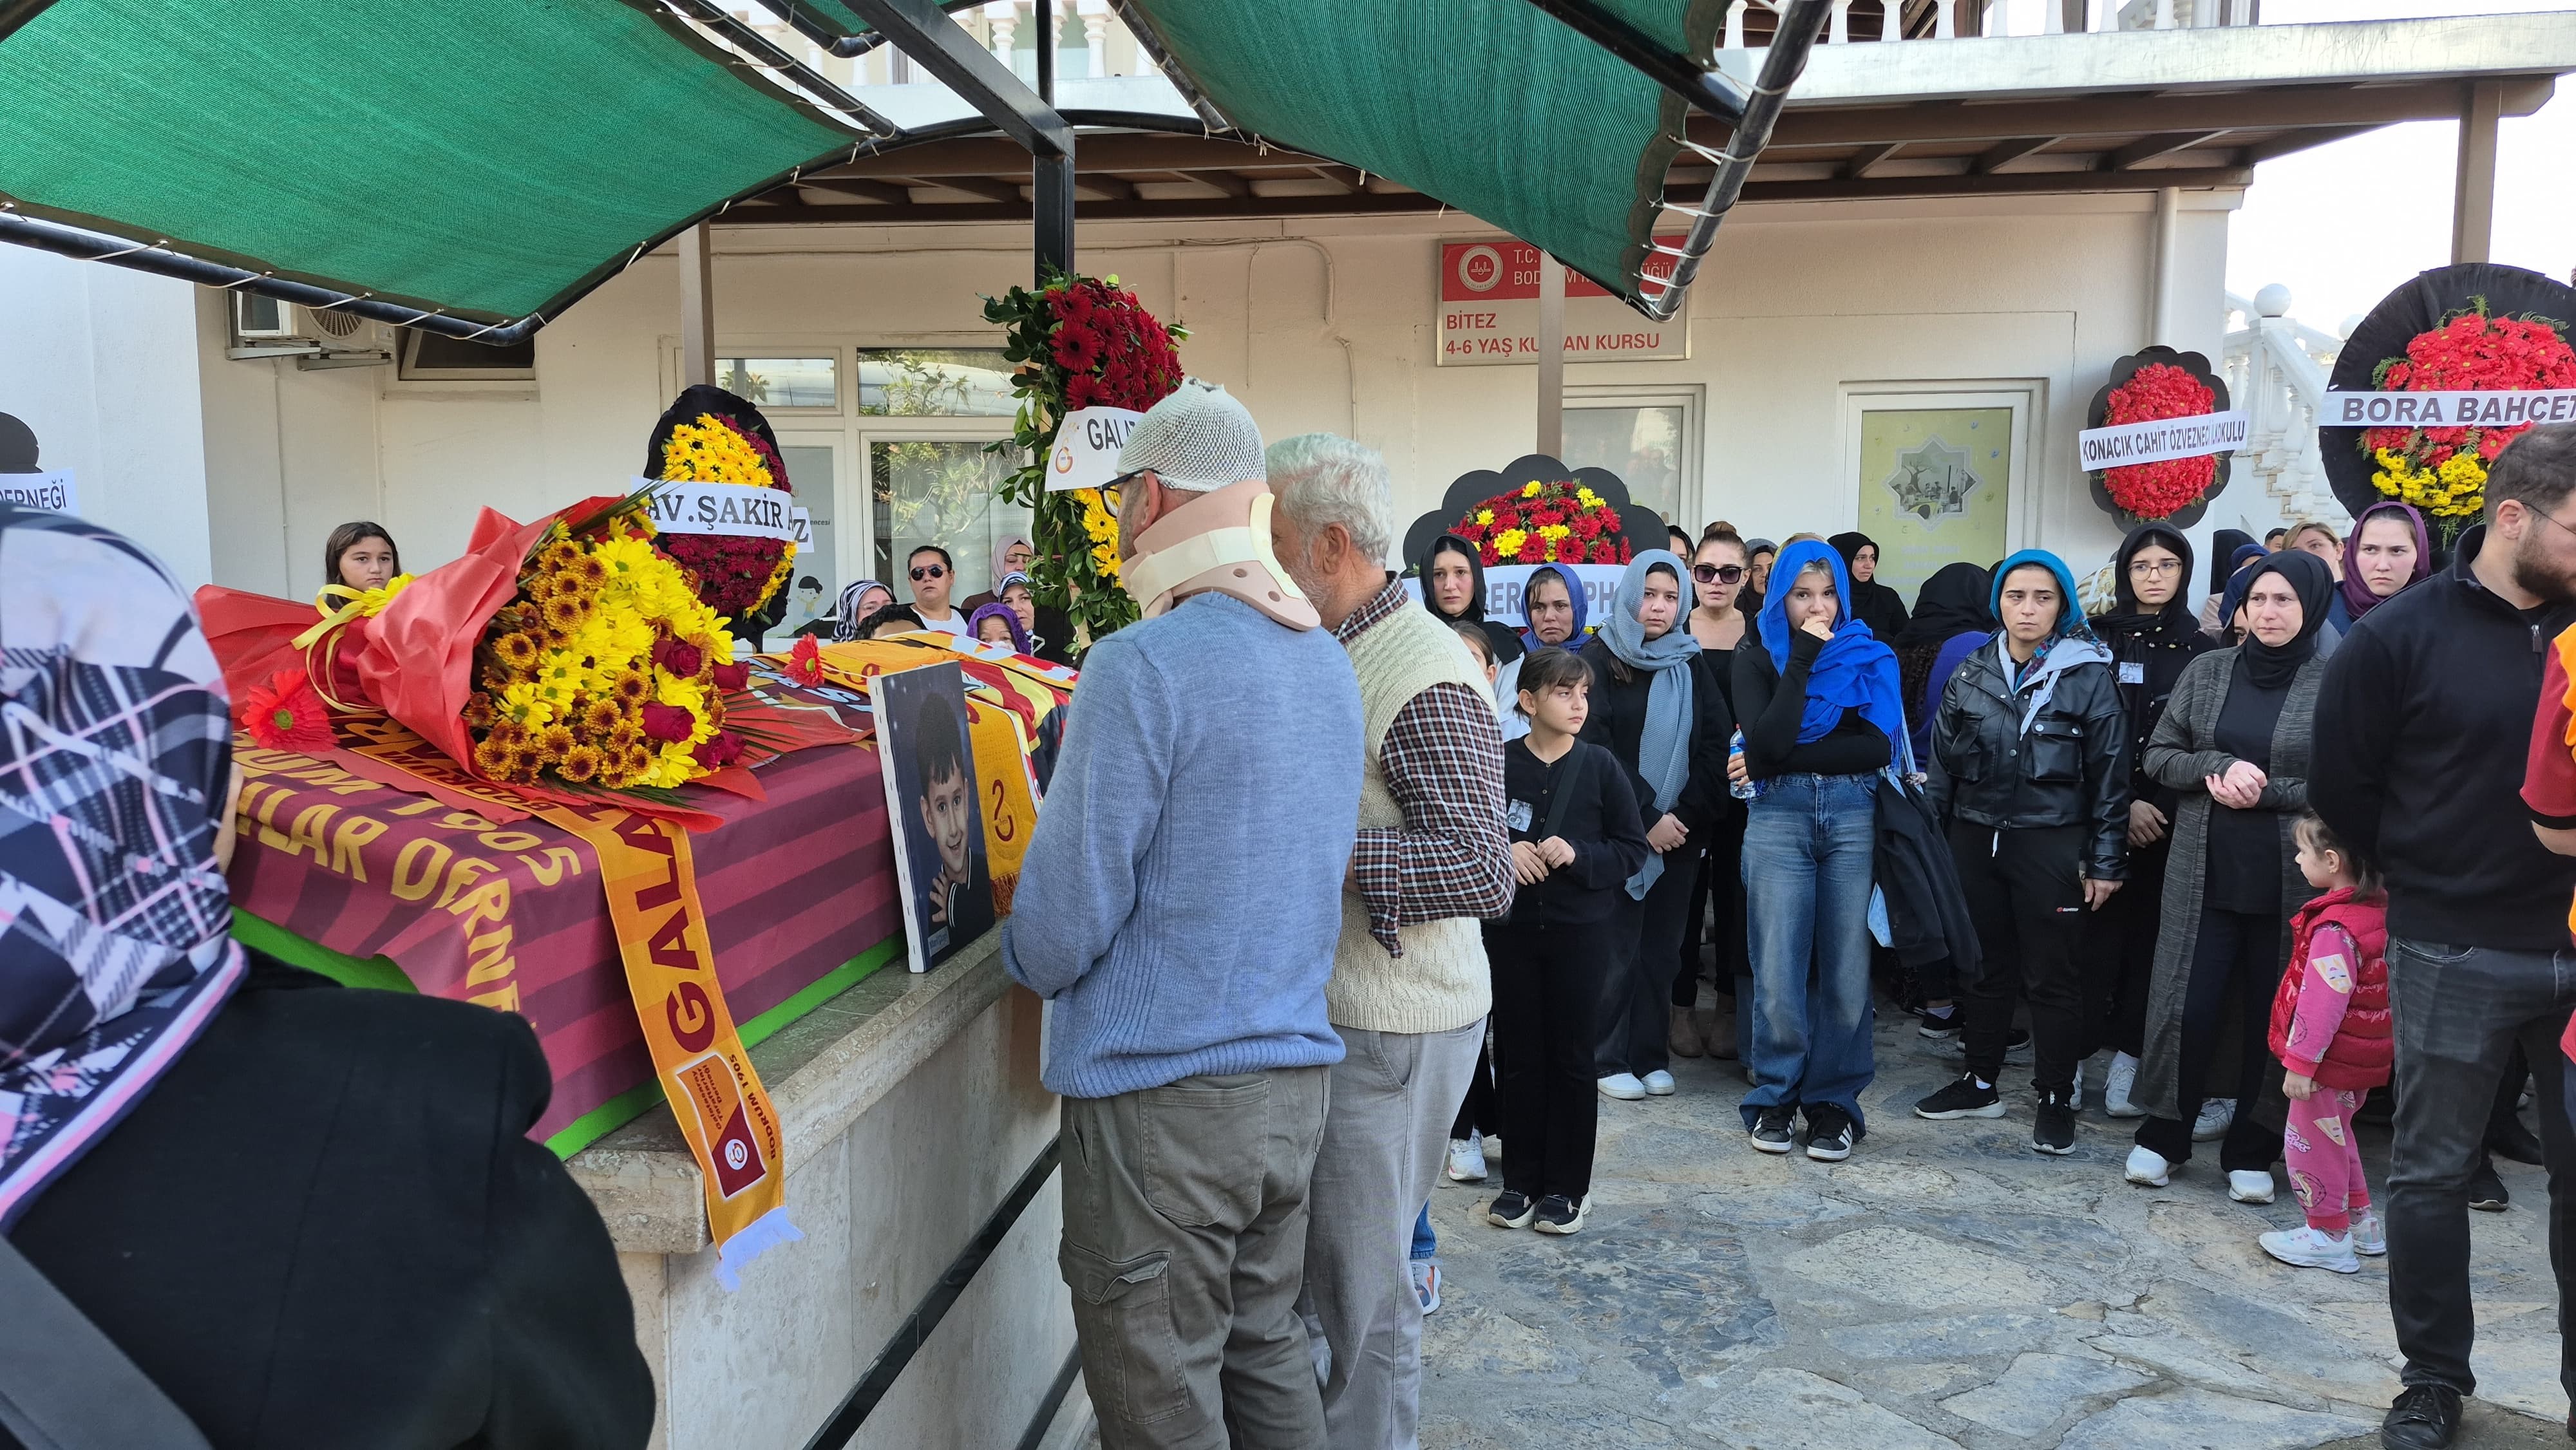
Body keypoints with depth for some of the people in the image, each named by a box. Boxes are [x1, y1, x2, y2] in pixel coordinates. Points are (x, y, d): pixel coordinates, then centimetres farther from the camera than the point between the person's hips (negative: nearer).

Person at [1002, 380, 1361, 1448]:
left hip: (1158, 1094, -8)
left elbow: (1070, 912, -15)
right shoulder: (1328, 661, 7)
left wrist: (1027, 953, 6)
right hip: (1294, 1077, 8)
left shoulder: (1144, 666, -18)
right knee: (1269, 1356, 22)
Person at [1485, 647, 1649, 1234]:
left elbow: (1633, 848, -1)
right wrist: (1502, 852, -13)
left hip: (1581, 928, 0)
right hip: (1511, 927, 1)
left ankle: (1567, 1185, 18)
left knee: (1572, 1055, 6)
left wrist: (1578, 854, -16)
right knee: (1519, 1055, 8)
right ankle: (1520, 1179, 21)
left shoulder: (1600, 766, -2)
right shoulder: (1498, 763, -3)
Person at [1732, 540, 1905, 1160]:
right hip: (1778, 819, -1)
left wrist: (1788, 757, -9)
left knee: (1846, 966, 0)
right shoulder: (1758, 660, 8)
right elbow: (1767, 743, -10)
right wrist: (1803, 660, -9)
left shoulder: (1870, 658, 10)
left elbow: (1879, 745, -4)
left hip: (1854, 818, 1)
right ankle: (1776, 1097, 12)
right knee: (1778, 968, -3)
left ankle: (1834, 1102, 13)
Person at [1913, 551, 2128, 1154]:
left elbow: (2110, 775, -3)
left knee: (2052, 976, 4)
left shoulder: (2089, 675, -4)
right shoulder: (1972, 675, 7)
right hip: (1976, 839, 4)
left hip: (2052, 846, -4)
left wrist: (2106, 862, -6)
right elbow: (1941, 765, 11)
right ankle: (1981, 1082, 27)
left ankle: (2056, 1099, 16)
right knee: (1986, 967, 14)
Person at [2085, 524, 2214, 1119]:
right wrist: (2122, 806, -11)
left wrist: (2162, 807, -9)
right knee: (2095, 930, -4)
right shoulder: (2097, 639, 4)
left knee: (2148, 933, 3)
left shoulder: (2201, 650, 9)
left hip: (2168, 821, 2)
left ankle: (2128, 1060, 9)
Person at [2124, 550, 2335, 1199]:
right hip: (2204, 873, 2)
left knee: (2273, 1016, 9)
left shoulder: (2335, 682, -4)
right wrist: (2218, 767, -11)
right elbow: (2159, 756, 6)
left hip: (2293, 879, -2)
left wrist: (2264, 791, -15)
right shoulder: (2207, 671, 6)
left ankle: (2251, 1151, 24)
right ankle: (2164, 1135, 21)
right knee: (2185, 1007, 3)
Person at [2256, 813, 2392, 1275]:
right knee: (2335, 1133, 25)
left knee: (2312, 1140, 6)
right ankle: (2361, 1221, 35)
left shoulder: (2335, 927, -27)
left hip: (2329, 1061, -9)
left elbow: (2323, 1001, -28)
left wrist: (2300, 1062, -21)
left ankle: (2329, 1236, 16)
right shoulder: (2377, 911, 2)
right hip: (2362, 1060, 9)